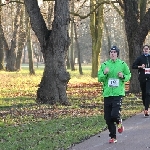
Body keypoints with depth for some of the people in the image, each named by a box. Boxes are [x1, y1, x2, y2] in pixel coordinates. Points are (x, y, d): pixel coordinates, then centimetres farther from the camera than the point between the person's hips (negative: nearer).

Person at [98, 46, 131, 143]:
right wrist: (104, 73, -12)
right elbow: (99, 78, 7)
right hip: (107, 94, 3)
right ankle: (113, 137, 18)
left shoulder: (122, 64, 2)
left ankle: (119, 123, 18)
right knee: (108, 118, 4)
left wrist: (123, 76, -9)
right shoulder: (104, 65, 7)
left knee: (115, 114, -18)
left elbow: (129, 75, 12)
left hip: (118, 93, -3)